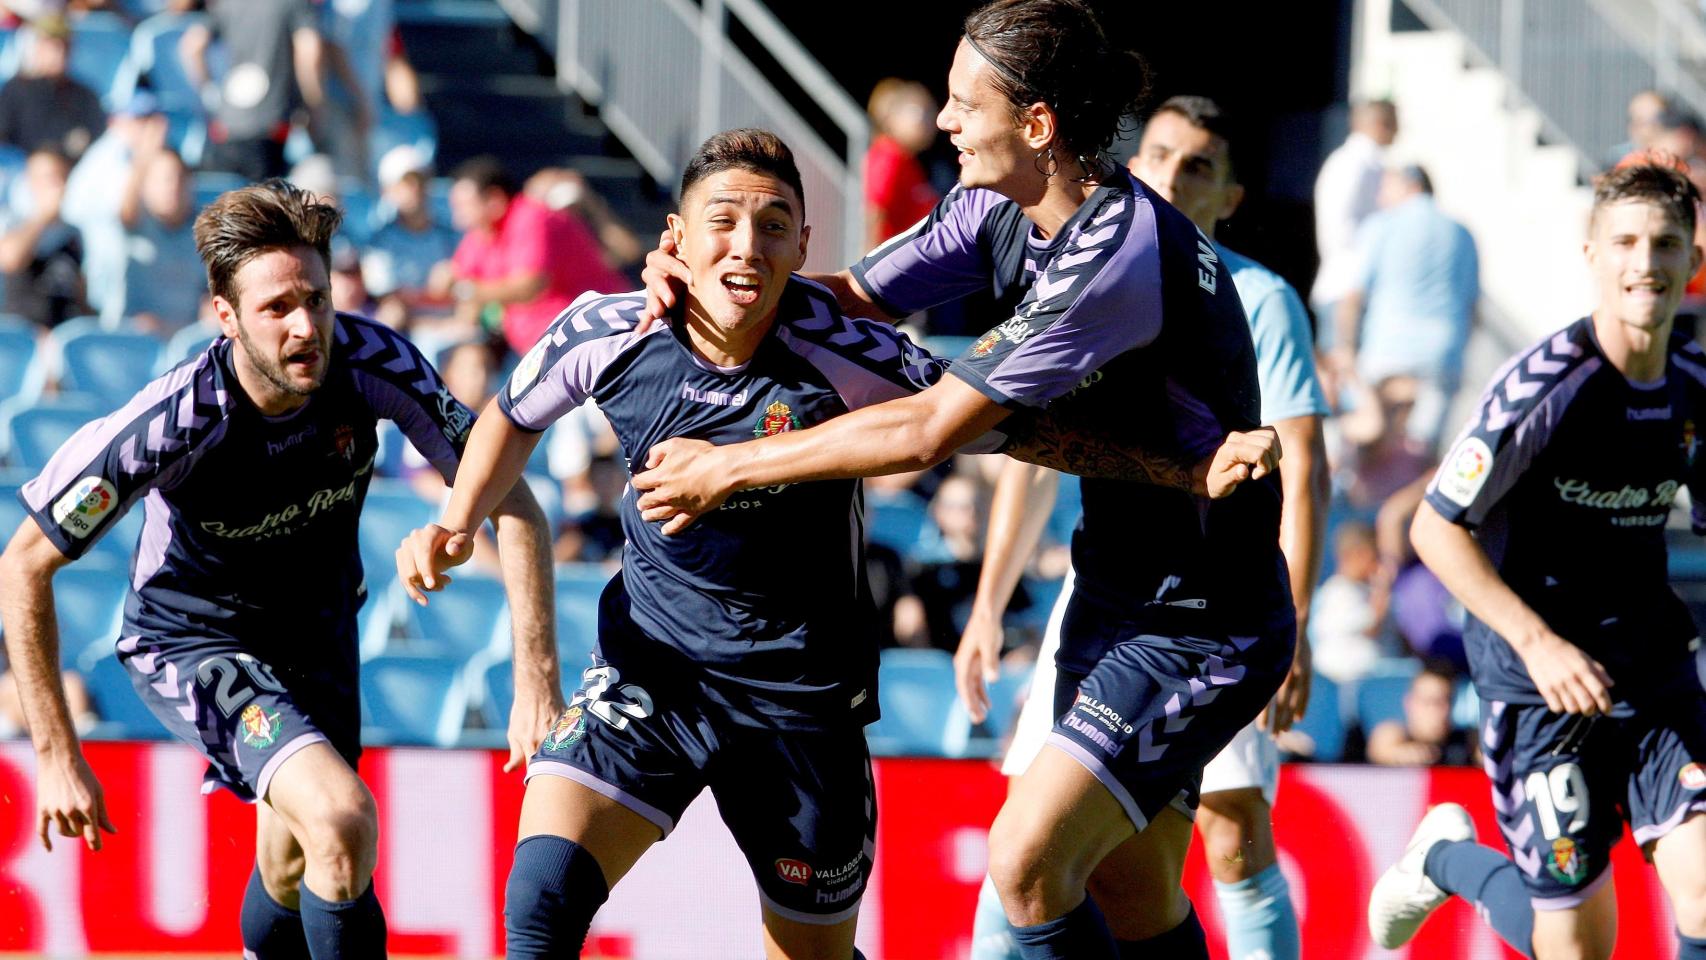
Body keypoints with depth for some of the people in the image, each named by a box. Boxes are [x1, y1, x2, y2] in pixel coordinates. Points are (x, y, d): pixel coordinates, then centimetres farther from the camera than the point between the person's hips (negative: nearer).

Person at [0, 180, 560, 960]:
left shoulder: (376, 365, -25)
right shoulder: (172, 423, -33)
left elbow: (510, 504, -15)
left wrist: (536, 683, -23)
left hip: (317, 627, 5)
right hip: (194, 640, -5)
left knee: (295, 873, 17)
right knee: (341, 820, -27)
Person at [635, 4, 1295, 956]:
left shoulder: (1114, 259, -28)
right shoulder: (1001, 211, 1)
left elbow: (929, 429, -26)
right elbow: (855, 300, 10)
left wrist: (732, 465, -17)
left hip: (1206, 629, -9)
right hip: (1116, 597, 9)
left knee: (1029, 862, -17)